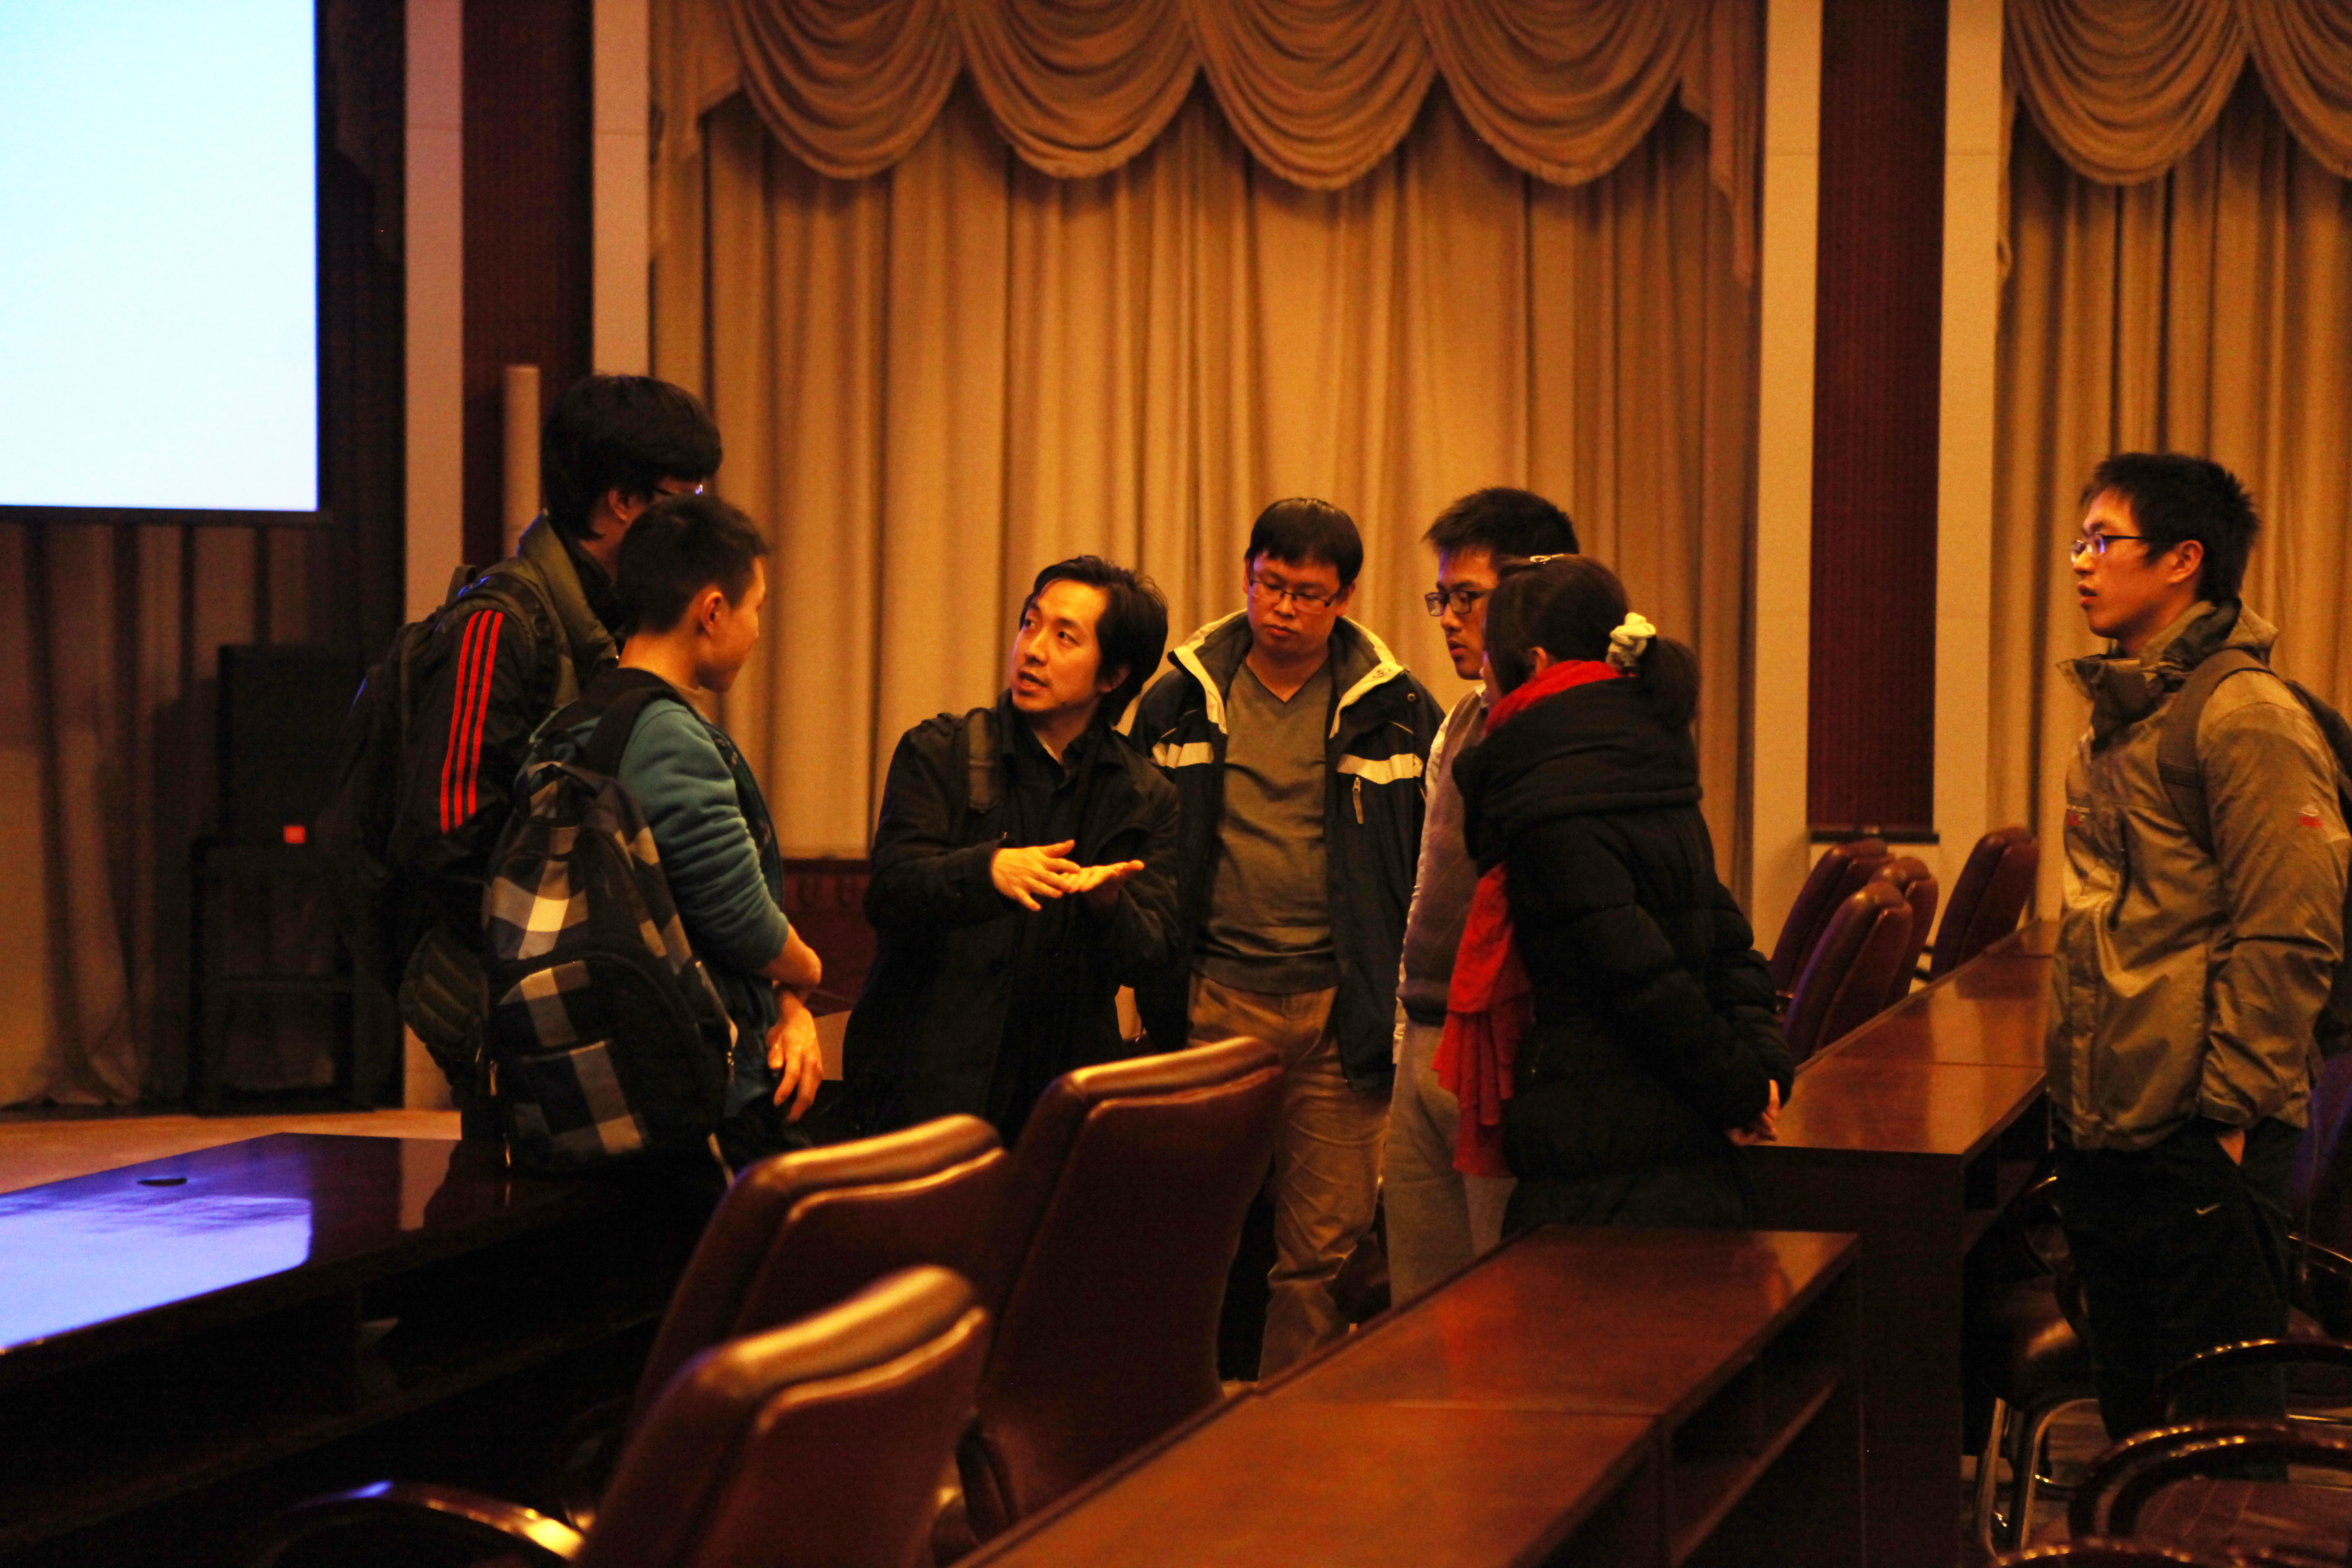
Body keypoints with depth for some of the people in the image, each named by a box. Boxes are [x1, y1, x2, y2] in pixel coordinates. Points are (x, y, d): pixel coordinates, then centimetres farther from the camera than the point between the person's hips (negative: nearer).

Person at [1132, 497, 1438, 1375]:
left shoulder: (1396, 712, 5)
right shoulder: (1181, 701, 8)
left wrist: (1403, 1004, -1)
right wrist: (1157, 986, 4)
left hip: (1337, 1009, -1)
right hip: (1214, 1000, 1)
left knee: (1323, 1251, 0)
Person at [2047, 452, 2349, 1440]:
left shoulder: (2248, 720, -13)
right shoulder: (2114, 717, 14)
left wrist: (2230, 1110, -17)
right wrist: (2074, 1097, 17)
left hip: (2200, 1142, -9)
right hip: (2102, 1133, 9)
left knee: (2223, 1421, -1)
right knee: (2131, 1413, 16)